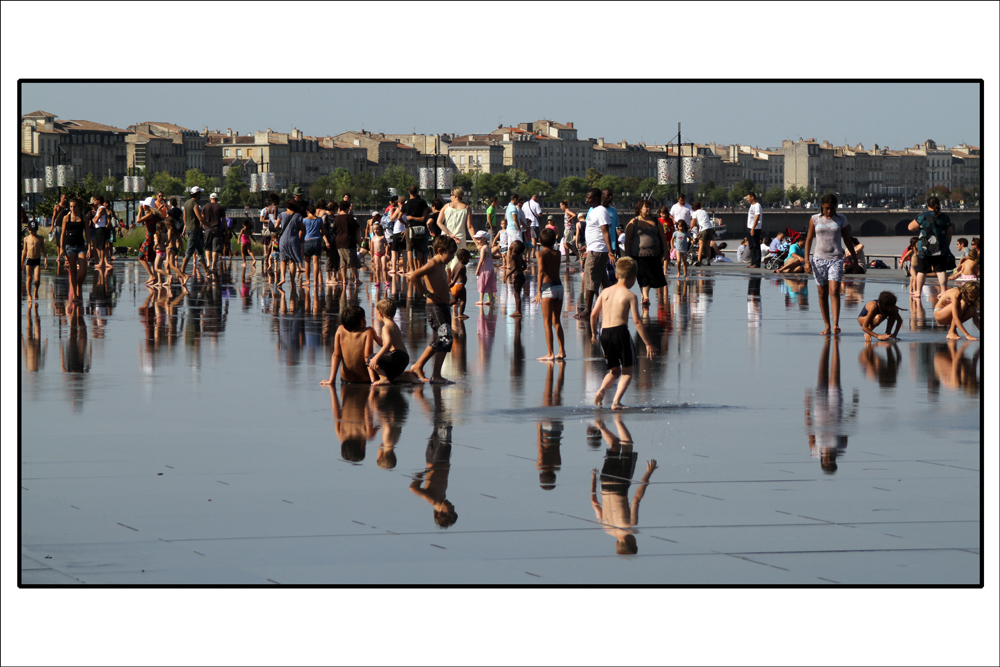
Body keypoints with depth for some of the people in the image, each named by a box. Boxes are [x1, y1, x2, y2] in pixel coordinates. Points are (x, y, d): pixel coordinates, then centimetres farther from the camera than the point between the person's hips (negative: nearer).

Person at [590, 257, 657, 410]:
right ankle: (616, 401, -9)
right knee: (627, 371, 7)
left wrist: (594, 333, 25)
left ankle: (602, 390, -7)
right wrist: (648, 344, -7)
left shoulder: (605, 292, 11)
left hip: (604, 333, 5)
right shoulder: (630, 296, -4)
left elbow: (594, 314, 9)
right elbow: (637, 321, -10)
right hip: (620, 331, -5)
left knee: (615, 371, 20)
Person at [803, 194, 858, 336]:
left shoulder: (841, 219, 5)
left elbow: (847, 239, 14)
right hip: (819, 259, 1)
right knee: (822, 294, 5)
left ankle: (835, 324, -22)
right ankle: (826, 325, 13)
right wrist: (806, 261, -1)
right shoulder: (815, 219, 4)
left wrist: (854, 257, 18)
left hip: (836, 259, -1)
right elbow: (809, 239, 6)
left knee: (834, 291, -15)